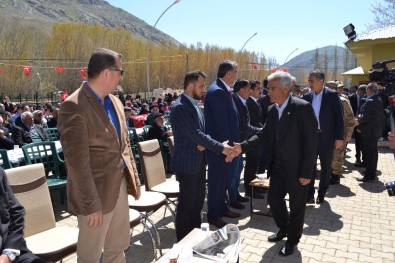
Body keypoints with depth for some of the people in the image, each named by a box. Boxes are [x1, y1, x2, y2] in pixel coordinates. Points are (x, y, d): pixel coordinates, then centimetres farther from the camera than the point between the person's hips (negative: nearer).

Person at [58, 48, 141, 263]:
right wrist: (91, 204, -18)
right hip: (97, 192, -7)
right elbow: (78, 162, -20)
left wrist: (134, 178, 12)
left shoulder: (115, 102, 7)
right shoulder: (73, 107, -19)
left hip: (120, 185, 7)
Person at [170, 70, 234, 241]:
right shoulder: (180, 107, -19)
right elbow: (195, 134, -26)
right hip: (187, 164, -9)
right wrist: (221, 148, -24)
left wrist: (204, 144, -8)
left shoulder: (195, 105, 11)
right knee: (186, 204, 4)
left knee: (198, 201, 19)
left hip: (198, 162, 9)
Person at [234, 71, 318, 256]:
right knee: (274, 199, 17)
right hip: (278, 166, 6)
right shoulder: (272, 110, 4)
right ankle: (283, 229, 44)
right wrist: (242, 146, -10)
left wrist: (306, 172, -18)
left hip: (297, 168, -6)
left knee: (296, 206, 11)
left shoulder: (303, 107, -18)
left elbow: (311, 141, -18)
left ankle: (292, 240, 34)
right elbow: (264, 135, 5)